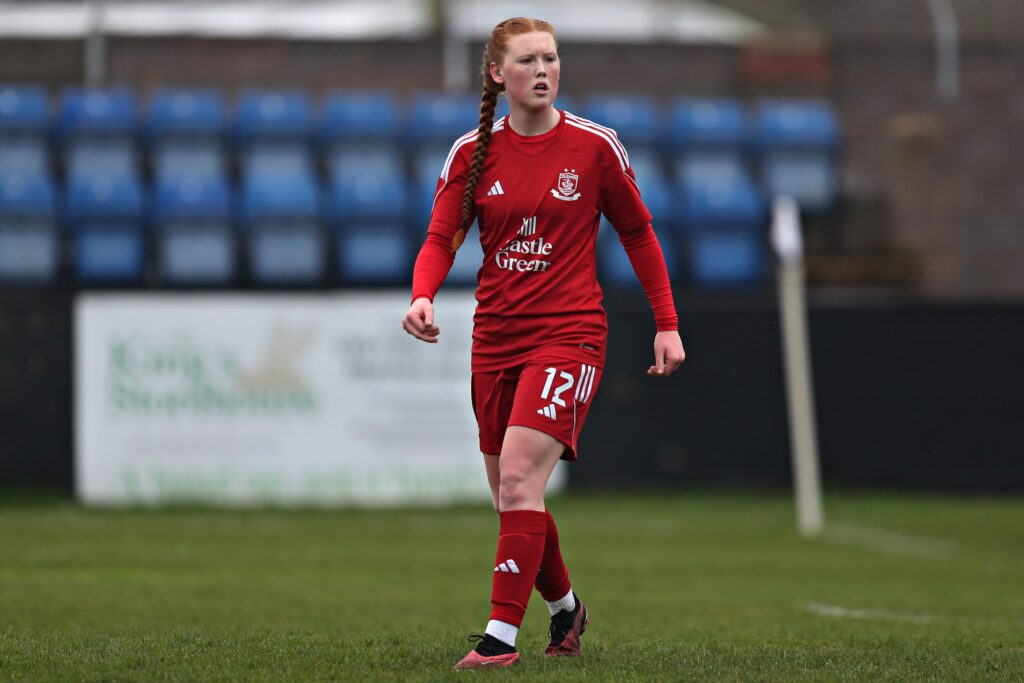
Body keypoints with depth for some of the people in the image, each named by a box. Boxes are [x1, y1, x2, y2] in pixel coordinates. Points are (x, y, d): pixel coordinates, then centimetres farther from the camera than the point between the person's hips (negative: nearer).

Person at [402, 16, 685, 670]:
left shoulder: (595, 145, -2)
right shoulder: (472, 152, 3)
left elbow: (638, 233, 8)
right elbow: (442, 238, 1)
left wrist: (667, 325, 7)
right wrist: (423, 295, -21)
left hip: (569, 334, -4)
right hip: (496, 338, 4)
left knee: (519, 476, -20)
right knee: (510, 495, 10)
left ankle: (502, 635, -20)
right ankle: (565, 606, 35)